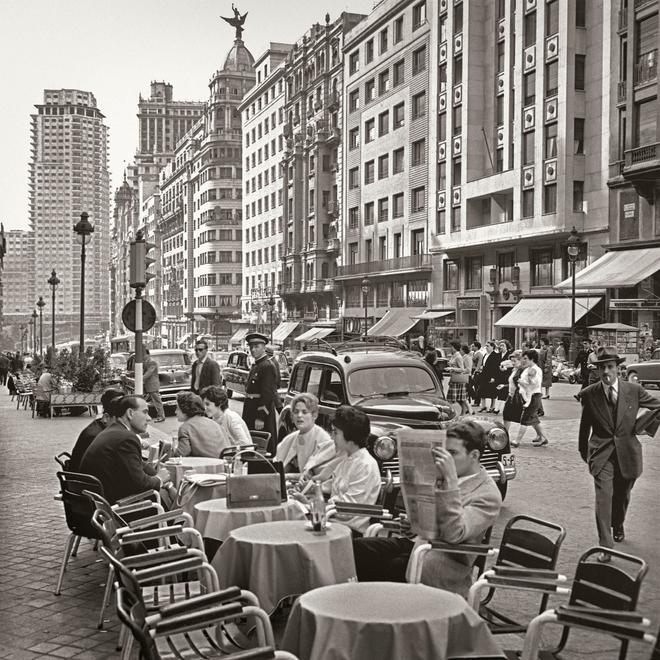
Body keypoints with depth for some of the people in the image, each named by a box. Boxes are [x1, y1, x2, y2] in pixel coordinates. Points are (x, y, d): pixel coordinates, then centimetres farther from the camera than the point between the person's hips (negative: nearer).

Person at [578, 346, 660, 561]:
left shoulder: (634, 390, -5)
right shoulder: (589, 394, -4)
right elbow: (585, 425, 8)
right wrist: (583, 450, 16)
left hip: (627, 453, 2)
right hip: (602, 453, -2)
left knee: (622, 496, 18)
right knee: (603, 496, -14)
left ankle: (618, 527, 48)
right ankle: (605, 546, -12)